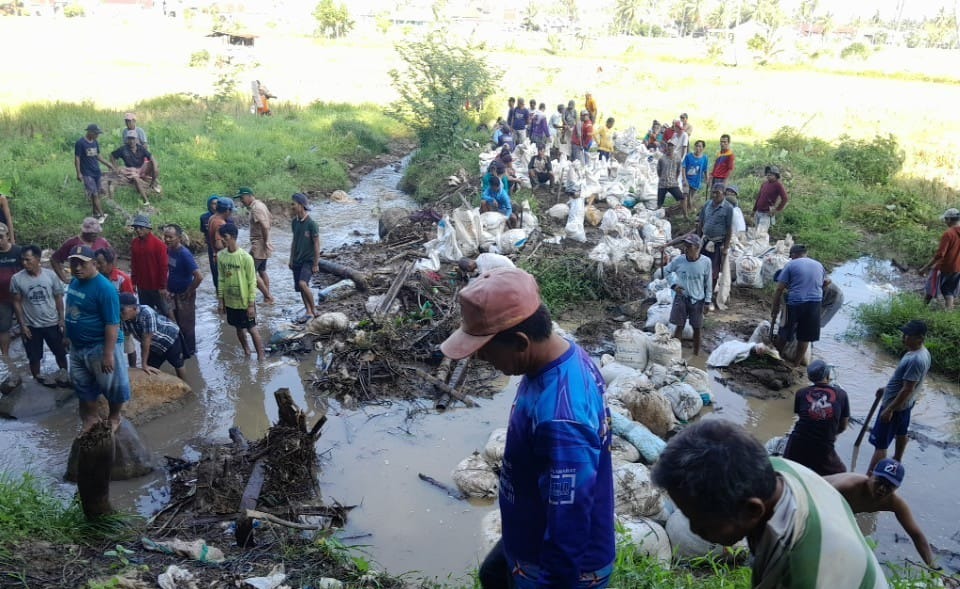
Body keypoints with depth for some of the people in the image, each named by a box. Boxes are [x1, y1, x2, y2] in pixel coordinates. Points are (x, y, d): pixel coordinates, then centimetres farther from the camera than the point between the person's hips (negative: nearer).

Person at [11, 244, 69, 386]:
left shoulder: (50, 275, -9)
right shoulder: (17, 279, -11)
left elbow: (58, 297, 0)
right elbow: (17, 302, -4)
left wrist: (61, 319, -2)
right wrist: (22, 325, -6)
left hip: (52, 323, 1)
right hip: (31, 326, 0)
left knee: (60, 352, 13)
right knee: (34, 357, 12)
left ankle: (63, 373, 35)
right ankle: (37, 379, 31)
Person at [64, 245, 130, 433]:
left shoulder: (104, 288, -23)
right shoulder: (74, 282, 2)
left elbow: (112, 324, -24)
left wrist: (108, 354, -26)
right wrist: (69, 336, 20)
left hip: (100, 346, -8)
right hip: (78, 346, 8)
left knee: (112, 385, 7)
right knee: (83, 385, 20)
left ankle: (114, 417, 30)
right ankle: (92, 418, 38)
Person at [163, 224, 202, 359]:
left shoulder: (184, 254, -25)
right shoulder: (169, 250, -2)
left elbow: (199, 276, -31)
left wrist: (189, 292, -20)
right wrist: (168, 288, 9)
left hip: (184, 296, -7)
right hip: (173, 294, 7)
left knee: (186, 324, 7)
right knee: (176, 323, 19)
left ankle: (189, 352, 23)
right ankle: (180, 348, 36)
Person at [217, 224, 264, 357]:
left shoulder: (245, 257, -18)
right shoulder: (221, 256, -2)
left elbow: (252, 282, -13)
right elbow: (221, 279, 7)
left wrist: (251, 304, -13)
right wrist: (220, 300, 6)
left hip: (245, 302, -5)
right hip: (229, 301, 5)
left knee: (252, 329, 3)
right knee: (239, 328, 18)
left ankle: (261, 357, 13)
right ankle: (247, 353, 35)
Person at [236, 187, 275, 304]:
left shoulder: (256, 208, -20)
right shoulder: (260, 204, 12)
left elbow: (265, 226, -30)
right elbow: (271, 220, 22)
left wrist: (265, 242, -23)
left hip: (259, 245, -10)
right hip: (261, 245, 10)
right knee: (262, 271, 18)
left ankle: (268, 297, -2)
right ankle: (268, 297, 24)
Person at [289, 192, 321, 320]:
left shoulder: (311, 223, -16)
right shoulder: (294, 222, 4)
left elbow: (316, 244, -13)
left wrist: (316, 264, -13)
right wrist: (291, 260, 15)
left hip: (308, 260, -7)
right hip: (297, 260, 7)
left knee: (303, 283, -23)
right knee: (300, 288, 7)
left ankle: (313, 309, -6)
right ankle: (309, 312, 20)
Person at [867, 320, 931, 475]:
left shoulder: (916, 360, -33)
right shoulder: (922, 352, -1)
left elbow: (907, 389, -29)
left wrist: (889, 409, -23)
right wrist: (886, 388, 19)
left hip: (896, 405, -10)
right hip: (906, 403, 10)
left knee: (880, 443, -6)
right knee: (901, 432, 30)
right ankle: (897, 461, 52)